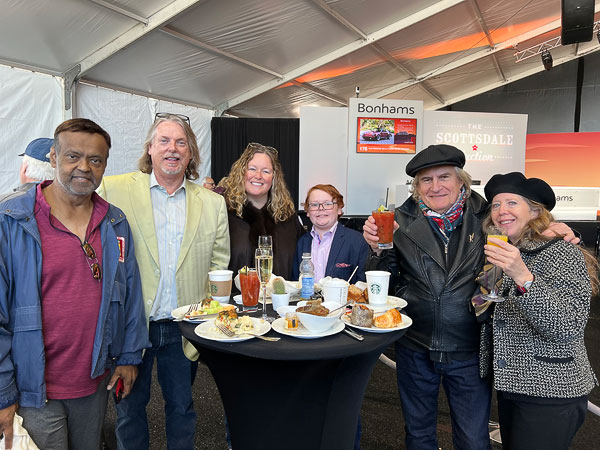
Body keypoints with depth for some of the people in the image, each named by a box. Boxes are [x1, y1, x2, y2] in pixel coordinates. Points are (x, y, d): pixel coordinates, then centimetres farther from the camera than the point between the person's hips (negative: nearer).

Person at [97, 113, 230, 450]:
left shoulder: (212, 203, 3)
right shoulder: (114, 189, -4)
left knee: (182, 407, 18)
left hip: (184, 329, 2)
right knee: (130, 407, 17)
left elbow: (219, 265, 5)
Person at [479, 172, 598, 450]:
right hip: (509, 385, 7)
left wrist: (522, 277, -33)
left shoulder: (564, 254, -14)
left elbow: (568, 329, -25)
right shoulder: (500, 255, 7)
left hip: (550, 393, -7)